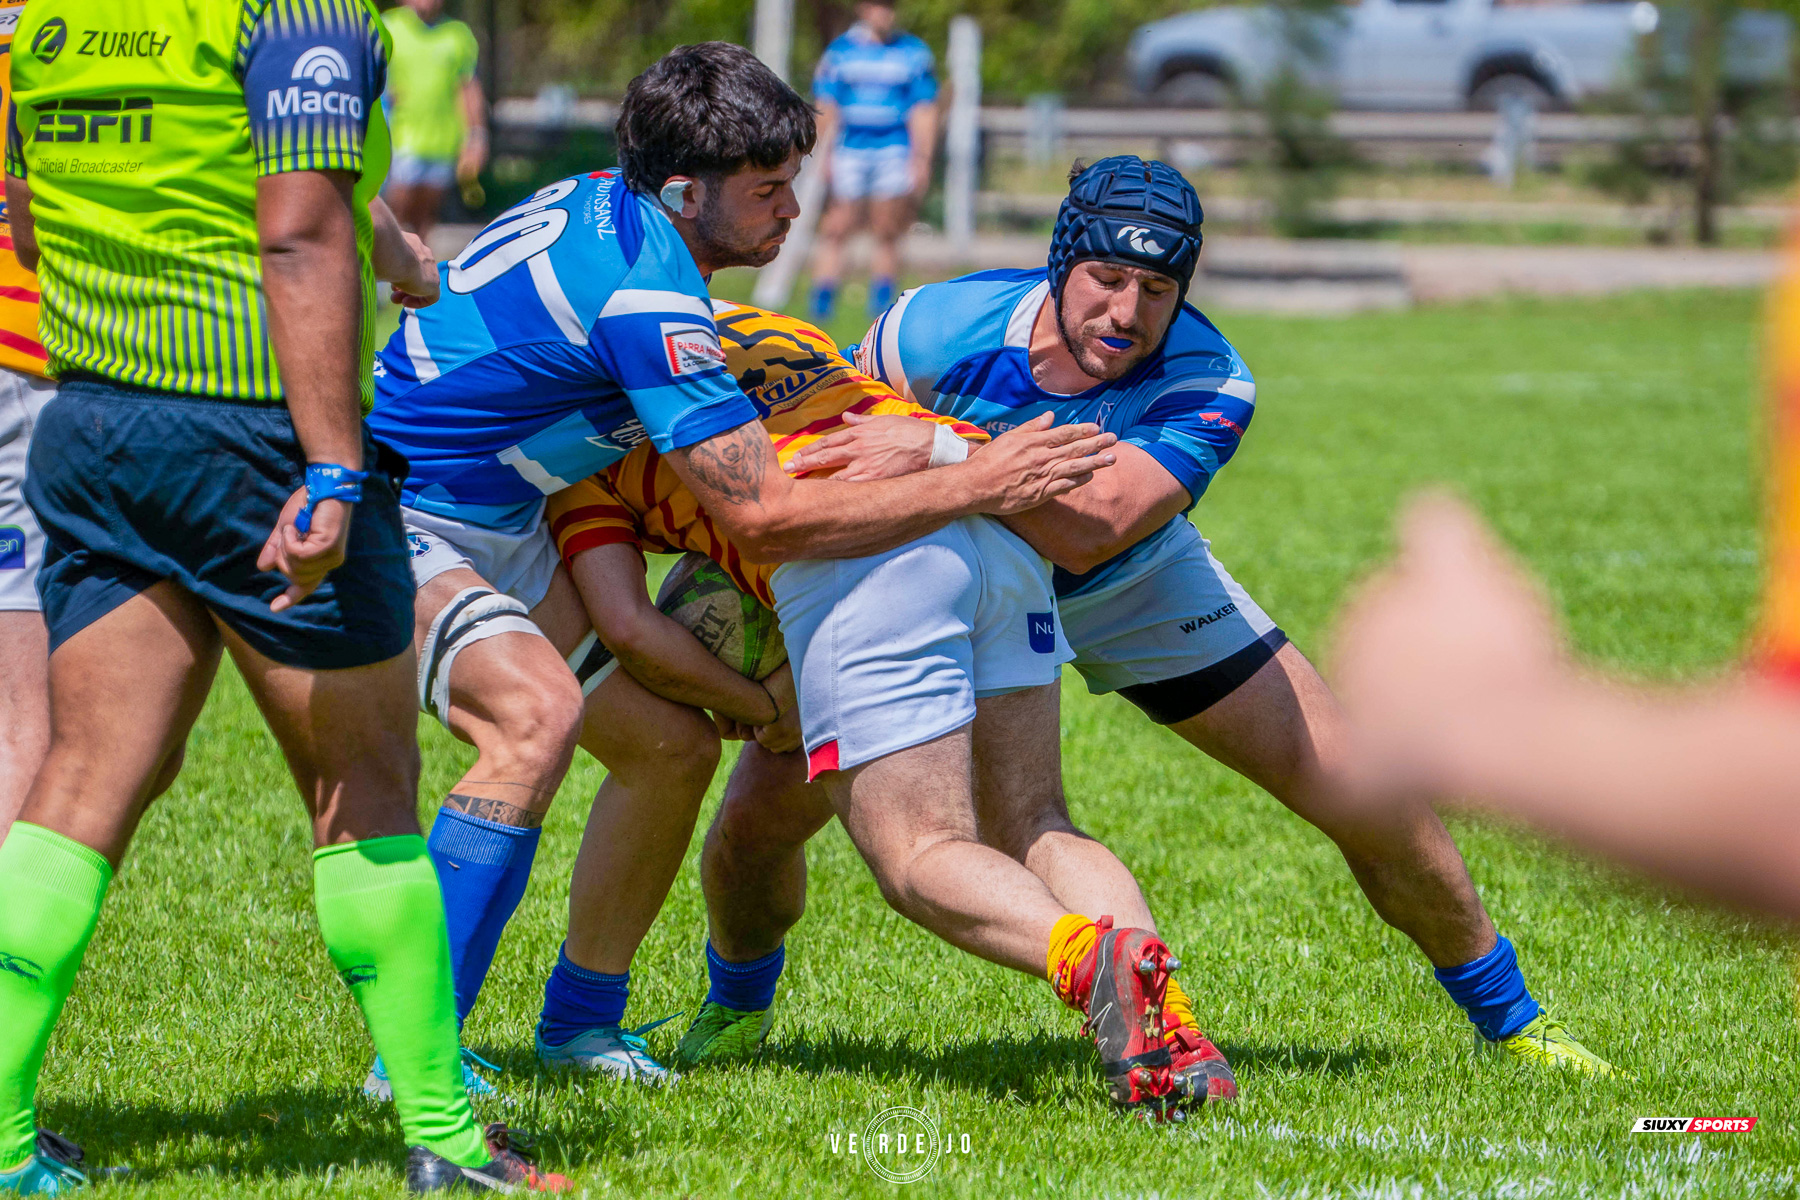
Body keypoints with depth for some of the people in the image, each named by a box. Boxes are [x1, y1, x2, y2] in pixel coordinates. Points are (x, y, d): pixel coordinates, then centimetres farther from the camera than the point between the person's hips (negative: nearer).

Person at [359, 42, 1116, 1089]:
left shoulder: (606, 205, 1)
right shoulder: (647, 292, -28)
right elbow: (768, 520, -26)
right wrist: (979, 486, -24)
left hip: (497, 530, 10)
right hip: (396, 522, -10)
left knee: (666, 746, 8)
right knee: (536, 714, -34)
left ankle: (579, 1022, 22)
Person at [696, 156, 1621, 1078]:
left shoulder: (1206, 384, -32)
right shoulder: (937, 331, -30)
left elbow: (1092, 531, -47)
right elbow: (822, 450, -10)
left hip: (1134, 590, 0)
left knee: (1371, 802, -6)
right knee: (757, 822, -10)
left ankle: (1508, 1021, 17)